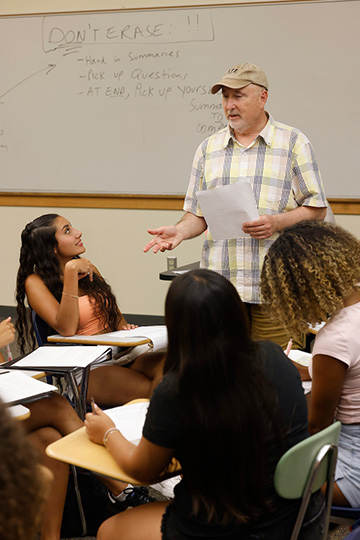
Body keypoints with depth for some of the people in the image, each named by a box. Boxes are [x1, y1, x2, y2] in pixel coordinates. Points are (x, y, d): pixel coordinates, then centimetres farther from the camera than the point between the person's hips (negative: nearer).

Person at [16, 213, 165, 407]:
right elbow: (67, 329, -18)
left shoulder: (88, 268, 16)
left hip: (116, 353, 6)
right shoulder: (36, 282, -3)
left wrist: (125, 329, 0)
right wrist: (71, 271, -19)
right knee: (150, 390, -31)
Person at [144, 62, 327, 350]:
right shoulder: (208, 148, 15)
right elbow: (199, 215, 16)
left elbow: (317, 209, 2)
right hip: (219, 287, 3)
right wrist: (180, 231, -5)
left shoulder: (294, 143, 5)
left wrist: (277, 222, -14)